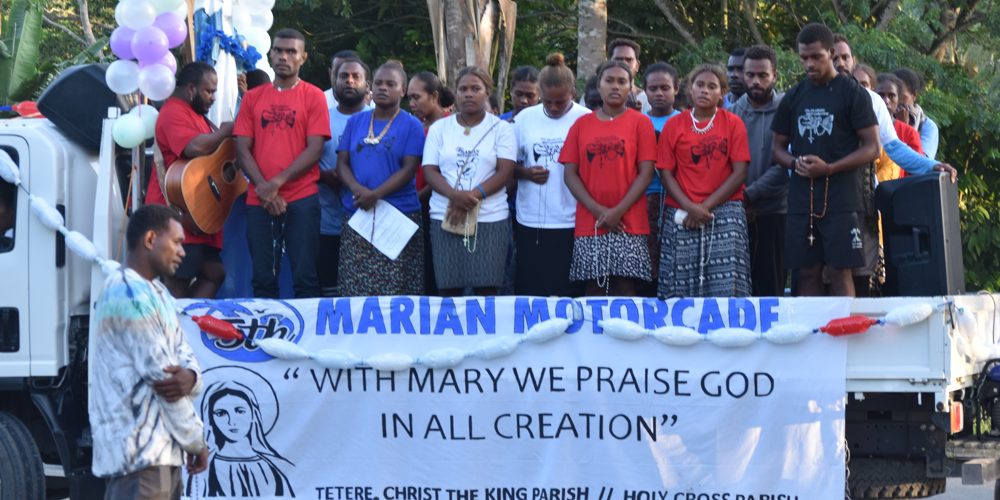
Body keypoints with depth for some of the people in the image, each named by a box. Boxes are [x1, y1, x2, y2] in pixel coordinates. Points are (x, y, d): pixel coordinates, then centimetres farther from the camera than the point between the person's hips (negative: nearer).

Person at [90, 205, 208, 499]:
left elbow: (183, 356, 13)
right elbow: (159, 374, -14)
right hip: (139, 450, -11)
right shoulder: (130, 295, -13)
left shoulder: (157, 293, 21)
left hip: (161, 449, 11)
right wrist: (196, 441, -6)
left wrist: (190, 377, -13)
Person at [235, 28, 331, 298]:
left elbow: (315, 149, -5)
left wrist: (278, 182, -14)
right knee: (263, 278, 5)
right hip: (259, 201, 3)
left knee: (305, 277, -3)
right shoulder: (253, 97, 11)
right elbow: (242, 148, 6)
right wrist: (263, 188, -8)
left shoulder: (313, 96, 3)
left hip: (301, 199, -3)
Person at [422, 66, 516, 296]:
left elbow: (504, 172, -4)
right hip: (445, 217, 2)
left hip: (490, 219, -2)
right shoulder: (439, 128, 11)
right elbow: (429, 171, 3)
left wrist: (472, 196, -16)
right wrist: (454, 195, -17)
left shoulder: (501, 128, 6)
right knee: (448, 289, -1)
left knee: (486, 289, -6)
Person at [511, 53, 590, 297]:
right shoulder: (525, 118, 7)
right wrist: (526, 173, -8)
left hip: (571, 223, -3)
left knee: (568, 293, -1)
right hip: (531, 223, 3)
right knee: (530, 293, 4)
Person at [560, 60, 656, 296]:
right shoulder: (581, 124, 10)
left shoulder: (640, 122, 4)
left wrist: (618, 211, -11)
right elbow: (570, 173, 6)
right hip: (589, 223, 2)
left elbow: (645, 173, -2)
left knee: (625, 292, -5)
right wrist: (597, 210, -7)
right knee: (593, 292, 2)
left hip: (628, 223, -2)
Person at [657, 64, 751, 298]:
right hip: (682, 217, 1)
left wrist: (706, 206, -9)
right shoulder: (674, 125, 9)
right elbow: (666, 173, 4)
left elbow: (740, 172, 0)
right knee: (682, 289, -6)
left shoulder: (733, 124, 6)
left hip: (725, 211, -1)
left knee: (726, 287, -12)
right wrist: (689, 207, -11)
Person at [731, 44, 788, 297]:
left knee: (770, 287, -2)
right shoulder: (733, 112, 9)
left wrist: (750, 194, -13)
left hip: (774, 212, -3)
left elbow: (785, 166, -9)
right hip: (738, 214, 3)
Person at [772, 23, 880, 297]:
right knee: (807, 273, 4)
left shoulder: (853, 94, 0)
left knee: (841, 272, -6)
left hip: (842, 199, -4)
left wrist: (829, 168, -17)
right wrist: (794, 162, -5)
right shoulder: (794, 97, 13)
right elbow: (777, 146, 18)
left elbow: (871, 148, -4)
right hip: (801, 199, 4)